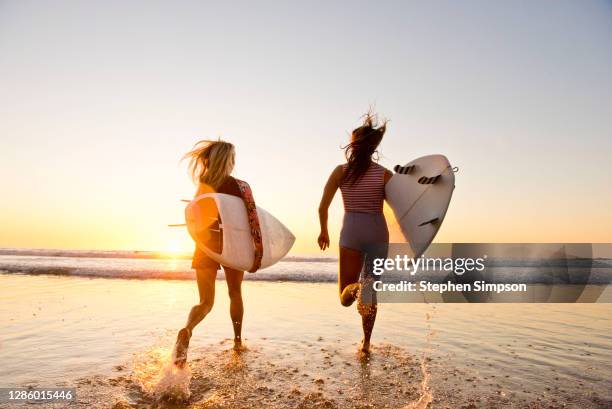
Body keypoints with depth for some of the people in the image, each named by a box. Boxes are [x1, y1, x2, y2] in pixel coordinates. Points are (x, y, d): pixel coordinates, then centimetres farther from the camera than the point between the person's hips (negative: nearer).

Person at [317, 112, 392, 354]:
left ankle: (356, 288, -30)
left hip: (351, 231, -1)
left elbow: (323, 207, 0)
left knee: (345, 298, 6)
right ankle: (366, 343, 23)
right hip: (378, 232, 2)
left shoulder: (341, 171, 1)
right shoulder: (385, 174, 1)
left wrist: (324, 231, 16)